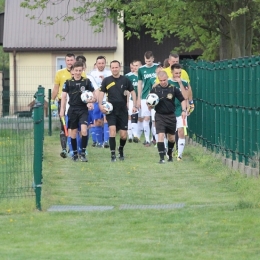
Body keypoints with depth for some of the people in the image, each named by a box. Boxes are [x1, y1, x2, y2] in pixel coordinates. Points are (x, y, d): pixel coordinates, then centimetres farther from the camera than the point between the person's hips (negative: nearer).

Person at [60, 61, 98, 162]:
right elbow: (64, 96, 4)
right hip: (72, 110, 1)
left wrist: (92, 100, -16)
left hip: (83, 109, -1)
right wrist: (62, 110, -3)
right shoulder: (68, 82, 1)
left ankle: (83, 153, -8)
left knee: (84, 130, -17)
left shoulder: (86, 82, 1)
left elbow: (94, 95, 6)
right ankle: (75, 153, 18)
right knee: (73, 132, 6)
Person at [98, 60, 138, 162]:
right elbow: (101, 92, 2)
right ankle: (113, 154, -12)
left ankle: (121, 150, 31)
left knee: (123, 135, 1)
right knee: (112, 130, -18)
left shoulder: (125, 80, 2)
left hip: (123, 110, 1)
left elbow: (132, 92, 9)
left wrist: (134, 105, 0)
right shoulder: (106, 80, 2)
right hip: (111, 110, -1)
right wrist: (100, 105, -14)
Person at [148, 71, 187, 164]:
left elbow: (182, 100, 5)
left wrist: (184, 110, -8)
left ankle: (170, 154, 37)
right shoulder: (154, 90, -3)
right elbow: (149, 106, 5)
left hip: (171, 116, 2)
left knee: (171, 138, 13)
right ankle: (161, 158, -12)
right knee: (160, 135, -15)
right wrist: (150, 105, -17)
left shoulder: (173, 89, -3)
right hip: (160, 116, -2)